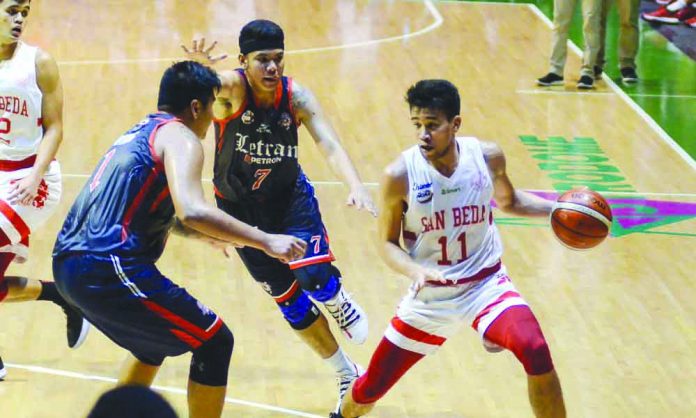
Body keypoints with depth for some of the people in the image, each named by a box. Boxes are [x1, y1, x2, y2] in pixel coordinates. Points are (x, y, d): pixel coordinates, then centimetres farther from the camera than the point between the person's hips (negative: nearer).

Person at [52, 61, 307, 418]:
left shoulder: (139, 132, 24)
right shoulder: (179, 137, -4)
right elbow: (192, 211, -22)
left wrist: (206, 235, 45)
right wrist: (266, 242, -18)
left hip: (68, 264, 9)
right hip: (109, 268, -9)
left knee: (155, 341, 32)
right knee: (214, 342, 2)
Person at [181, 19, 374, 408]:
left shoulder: (296, 96, -19)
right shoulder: (231, 88, -24)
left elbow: (329, 143, -30)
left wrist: (355, 185, -48)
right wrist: (198, 67, -71)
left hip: (291, 197, 0)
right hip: (240, 207, 0)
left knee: (314, 277, -24)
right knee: (289, 300, 8)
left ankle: (338, 300, 15)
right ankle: (347, 375, 28)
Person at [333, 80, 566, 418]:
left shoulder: (487, 156, -10)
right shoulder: (400, 175, -18)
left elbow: (508, 201, 11)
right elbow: (387, 243, -7)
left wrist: (556, 209, -5)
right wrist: (415, 271, -28)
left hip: (486, 284, 0)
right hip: (430, 295, 0)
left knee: (535, 352, -28)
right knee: (370, 388, 7)